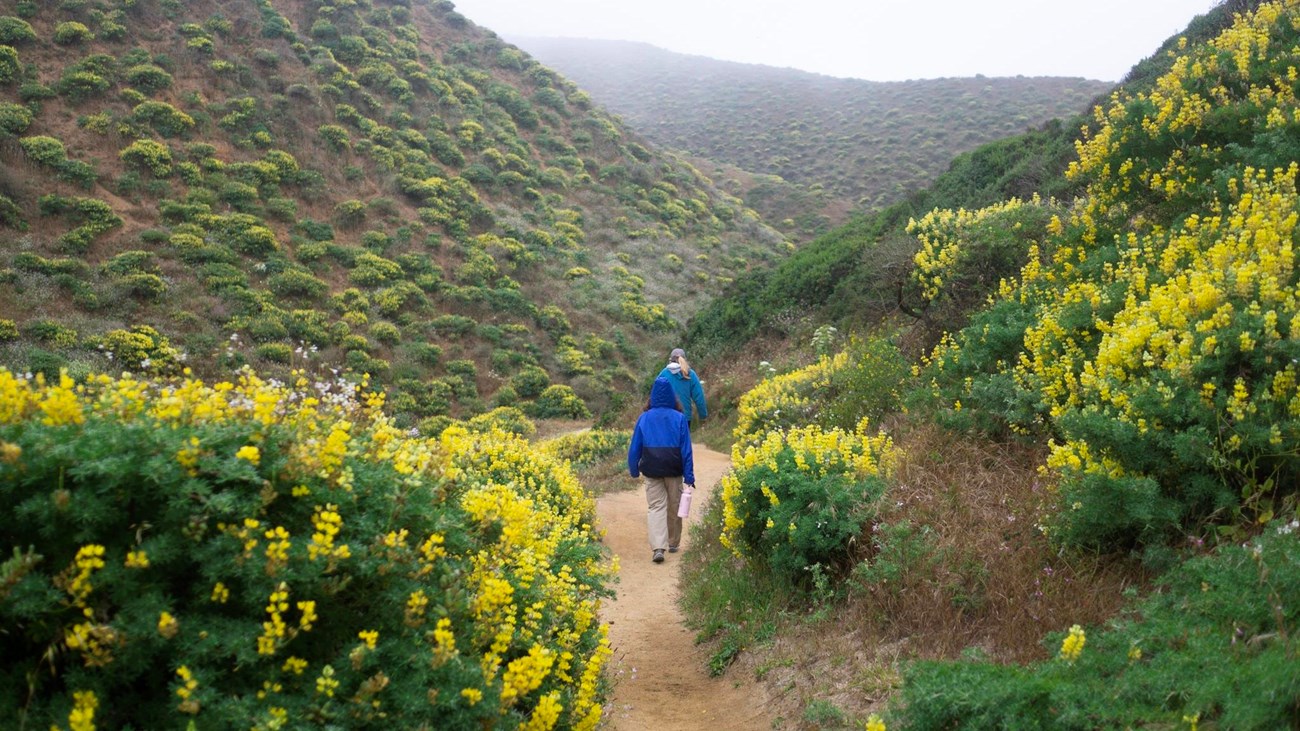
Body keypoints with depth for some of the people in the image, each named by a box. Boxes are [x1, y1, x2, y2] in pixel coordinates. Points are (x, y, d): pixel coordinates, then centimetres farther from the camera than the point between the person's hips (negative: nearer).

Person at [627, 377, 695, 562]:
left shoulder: (644, 418, -2)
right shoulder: (679, 418, -5)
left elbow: (635, 447, 3)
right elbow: (686, 449, -5)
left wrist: (634, 469, 14)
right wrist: (689, 476, -3)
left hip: (651, 469, 0)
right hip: (674, 469, 0)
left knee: (655, 506, 1)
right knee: (674, 506, 15)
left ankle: (658, 547, -16)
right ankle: (673, 543, 29)